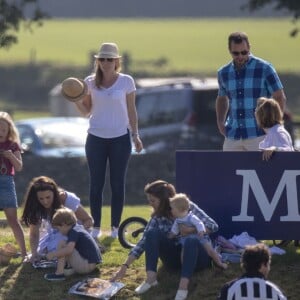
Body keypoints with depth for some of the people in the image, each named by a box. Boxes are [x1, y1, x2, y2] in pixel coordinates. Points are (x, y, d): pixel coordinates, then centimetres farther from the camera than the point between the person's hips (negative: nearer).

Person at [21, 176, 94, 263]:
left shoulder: (67, 199, -30)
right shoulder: (36, 208, -20)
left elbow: (89, 220, -23)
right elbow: (34, 234, -16)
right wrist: (34, 253, -35)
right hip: (54, 234, 4)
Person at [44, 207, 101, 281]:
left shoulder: (73, 232, -14)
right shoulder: (78, 228, 15)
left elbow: (69, 250, -30)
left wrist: (53, 254, -20)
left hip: (86, 265, -11)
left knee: (62, 244, -13)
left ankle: (59, 273, -15)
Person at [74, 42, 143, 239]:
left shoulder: (126, 81, -1)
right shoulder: (90, 82, 2)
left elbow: (131, 110, 4)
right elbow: (86, 111, 7)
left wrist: (135, 135, 0)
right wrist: (76, 100, -12)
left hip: (120, 138, -1)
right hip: (96, 138, 1)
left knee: (118, 184, 2)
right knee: (96, 184, 2)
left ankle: (116, 227, 8)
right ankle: (96, 227, 7)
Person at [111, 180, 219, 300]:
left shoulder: (187, 207, -9)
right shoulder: (157, 217, 0)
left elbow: (213, 226, -12)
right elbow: (143, 242, -4)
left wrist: (192, 229, -27)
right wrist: (125, 266, -12)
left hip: (195, 255, -3)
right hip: (174, 258, 3)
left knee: (191, 240, -38)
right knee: (152, 233, -20)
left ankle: (183, 286, -52)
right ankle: (151, 278, -33)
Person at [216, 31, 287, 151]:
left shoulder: (264, 68, -3)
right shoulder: (224, 73, 10)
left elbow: (280, 98, 0)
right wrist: (220, 122, 11)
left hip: (258, 135, -4)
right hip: (232, 136, 4)